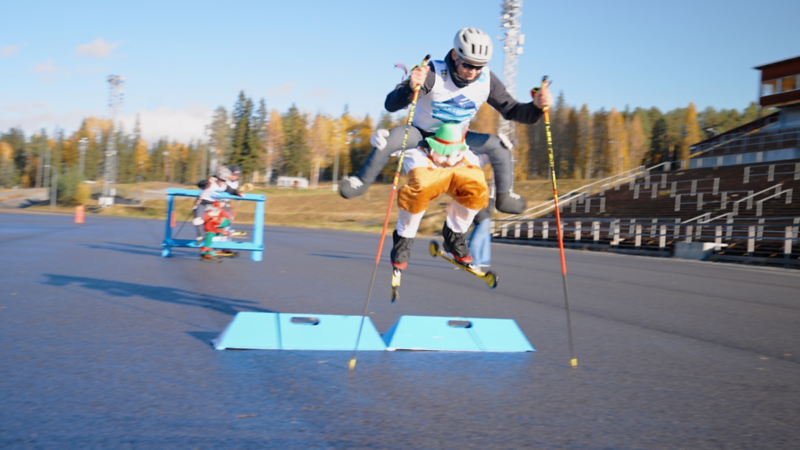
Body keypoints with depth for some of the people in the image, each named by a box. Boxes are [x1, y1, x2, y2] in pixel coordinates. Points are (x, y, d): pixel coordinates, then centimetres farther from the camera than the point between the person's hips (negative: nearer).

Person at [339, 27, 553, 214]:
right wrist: (410, 87, -60)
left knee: (498, 145, -13)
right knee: (390, 139, -32)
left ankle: (504, 196, 8)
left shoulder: (487, 80, -18)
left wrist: (535, 106, -36)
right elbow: (391, 105, -37)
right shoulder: (434, 73, -30)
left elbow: (511, 111, -14)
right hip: (421, 133, -3)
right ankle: (362, 181, -10)